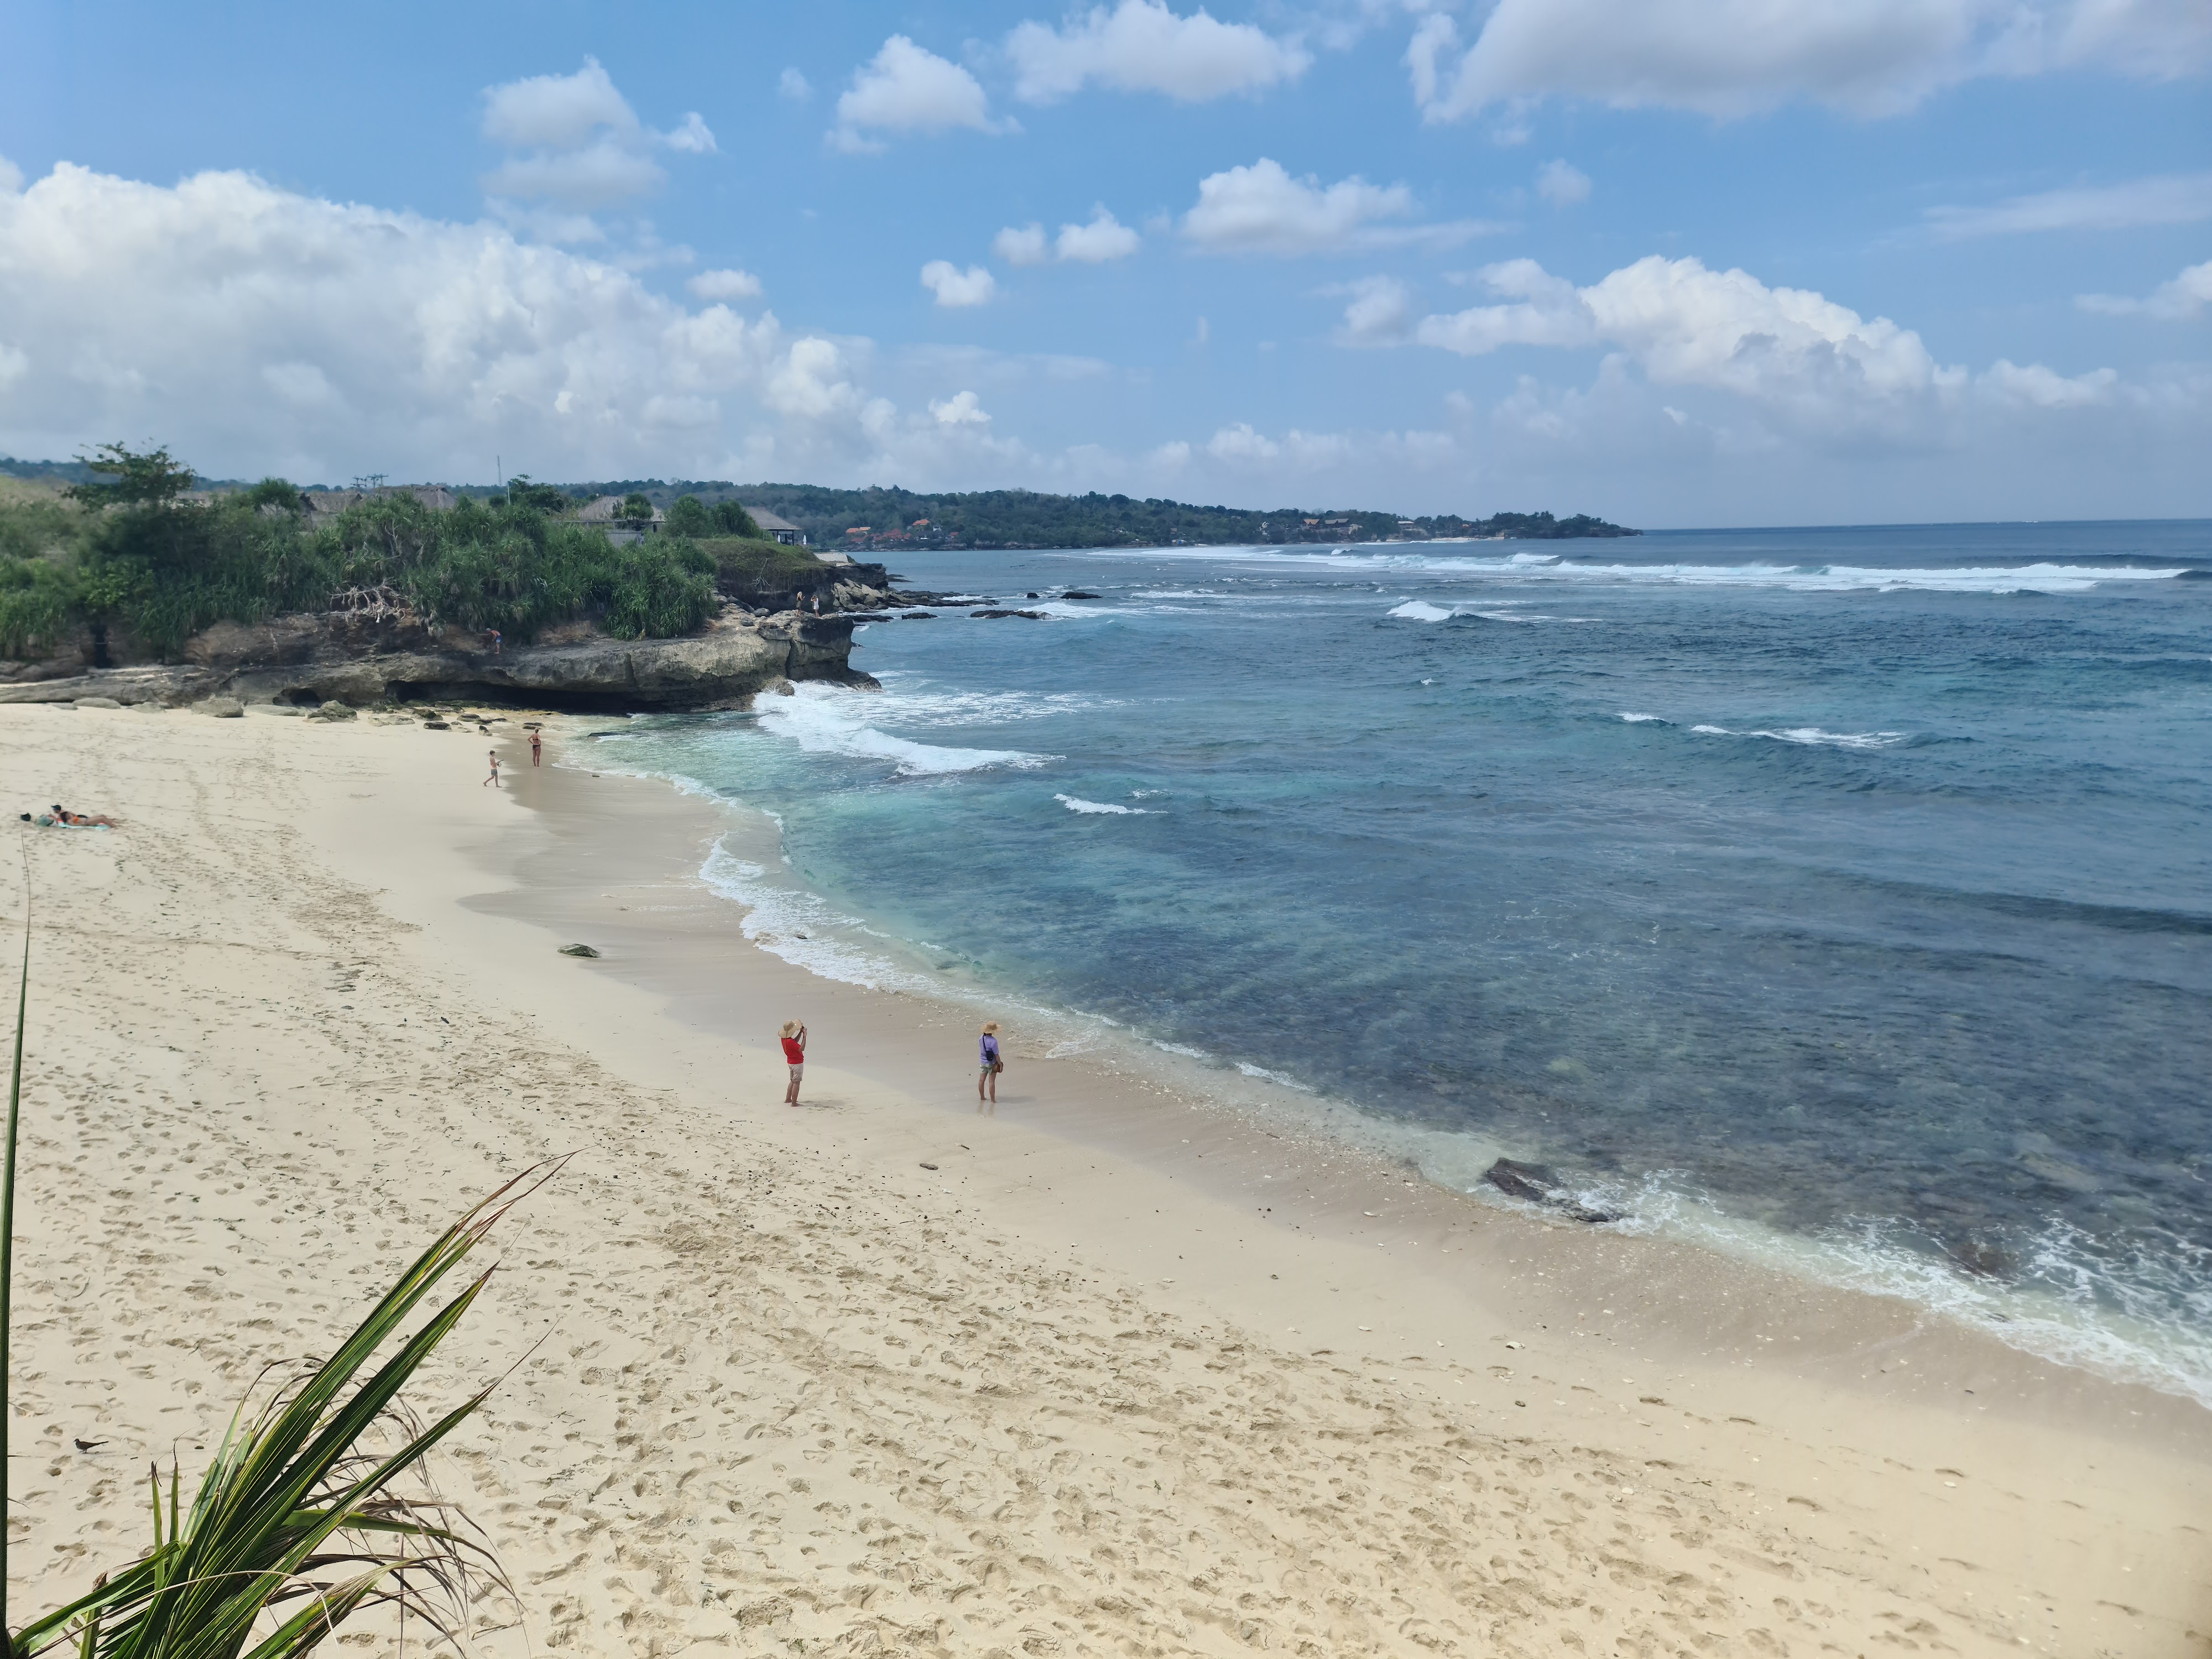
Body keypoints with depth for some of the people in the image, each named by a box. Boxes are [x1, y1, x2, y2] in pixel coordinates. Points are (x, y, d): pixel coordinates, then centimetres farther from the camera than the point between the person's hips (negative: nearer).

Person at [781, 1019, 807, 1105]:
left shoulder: (784, 1038, -2)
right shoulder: (790, 1041, -30)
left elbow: (795, 1042, 13)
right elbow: (801, 1048, -29)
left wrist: (801, 1032, 6)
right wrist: (804, 1036, -27)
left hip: (791, 1062, 10)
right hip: (797, 1063, -10)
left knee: (793, 1081, 23)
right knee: (796, 1083, -3)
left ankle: (788, 1099, 30)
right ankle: (794, 1103, -1)